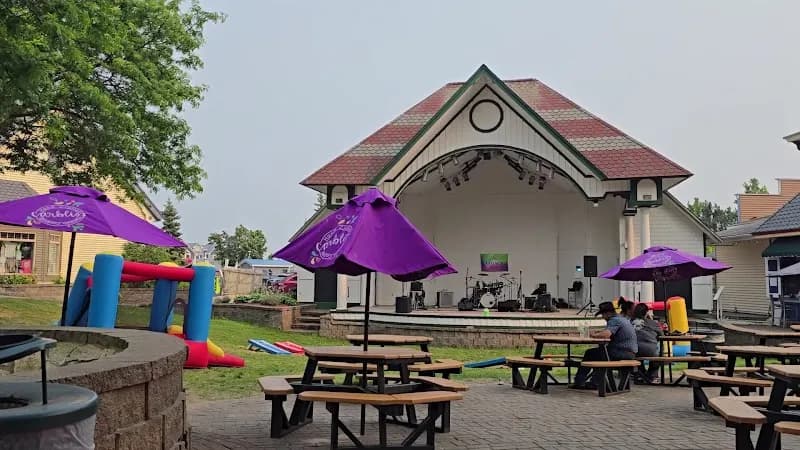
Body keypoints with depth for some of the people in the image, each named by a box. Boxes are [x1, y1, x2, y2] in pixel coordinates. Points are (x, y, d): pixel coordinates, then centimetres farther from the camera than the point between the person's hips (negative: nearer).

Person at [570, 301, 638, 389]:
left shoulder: (614, 320, -12)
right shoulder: (623, 319, 19)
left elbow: (606, 334, -28)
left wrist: (595, 335, -10)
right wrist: (599, 332, 11)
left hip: (622, 353, -10)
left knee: (590, 354, 1)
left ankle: (579, 382, 9)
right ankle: (595, 383, 20)